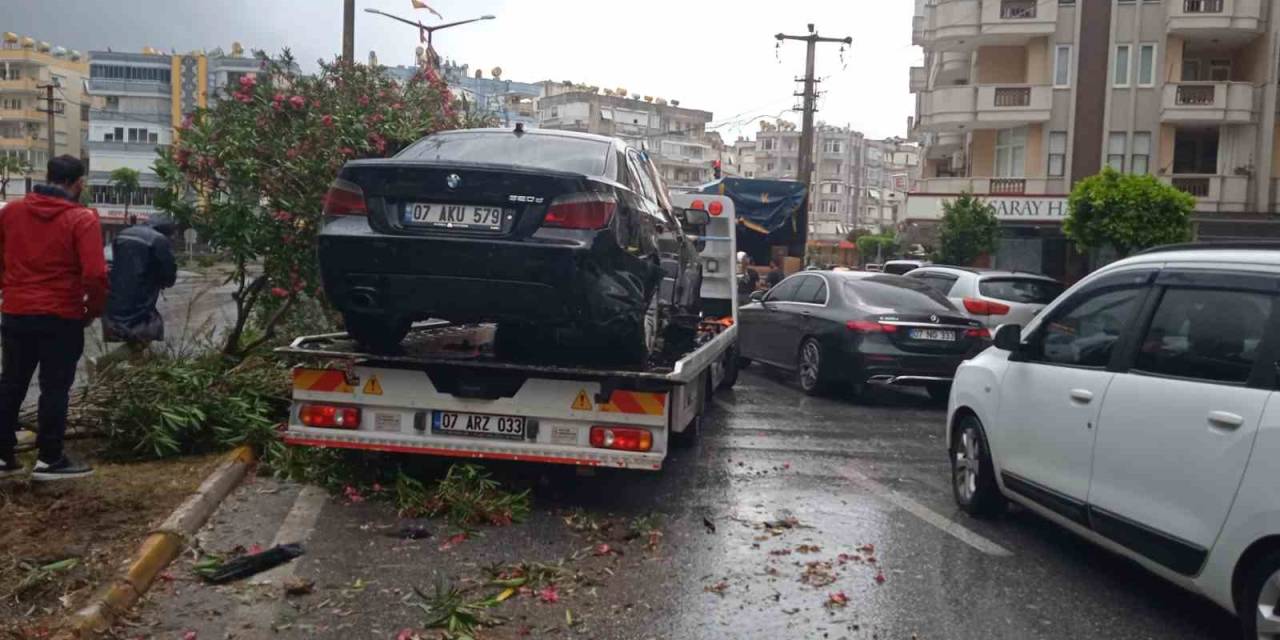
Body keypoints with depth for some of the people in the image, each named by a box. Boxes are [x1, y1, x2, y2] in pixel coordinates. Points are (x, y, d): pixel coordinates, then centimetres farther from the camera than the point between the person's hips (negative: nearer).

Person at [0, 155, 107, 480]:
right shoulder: (82, 219, -11)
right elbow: (95, 275, -18)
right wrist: (93, 310, -3)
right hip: (61, 317, -5)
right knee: (55, 388, 3)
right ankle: (49, 459, 7)